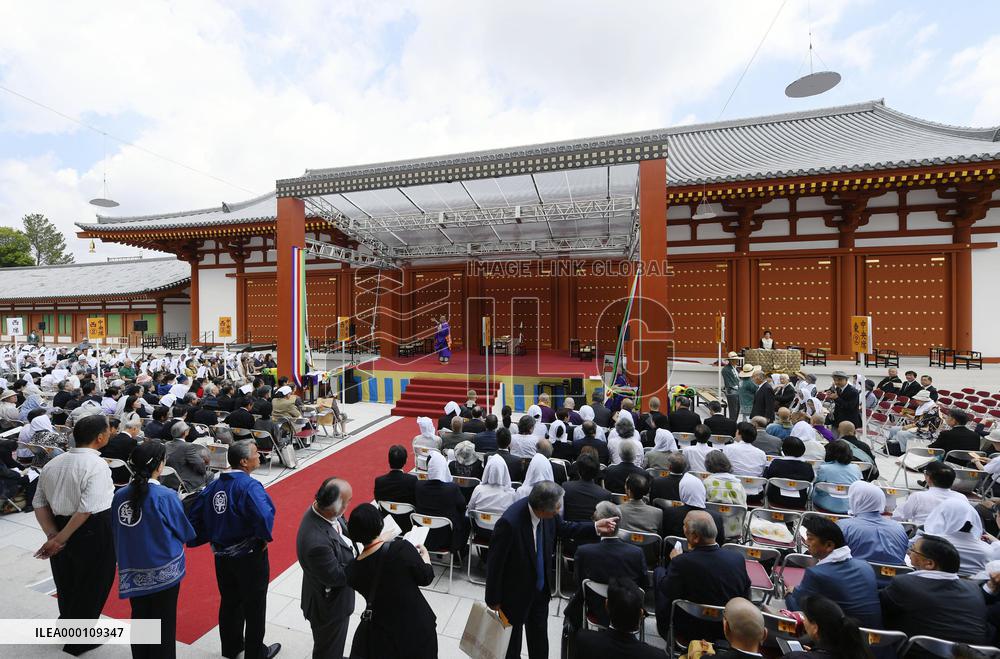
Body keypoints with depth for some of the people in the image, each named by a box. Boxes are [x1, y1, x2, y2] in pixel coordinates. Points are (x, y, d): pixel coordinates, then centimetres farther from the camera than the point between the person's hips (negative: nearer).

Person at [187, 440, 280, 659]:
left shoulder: (215, 484, -3)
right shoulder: (249, 486, -26)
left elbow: (195, 513, 3)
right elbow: (264, 516, -40)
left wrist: (208, 538, 14)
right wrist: (265, 538, -20)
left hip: (222, 556, 7)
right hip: (249, 557, -7)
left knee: (229, 602, 26)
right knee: (254, 607, 14)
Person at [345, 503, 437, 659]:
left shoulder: (352, 570, -15)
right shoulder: (401, 548, -28)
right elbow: (426, 578, -15)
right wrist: (425, 554, 4)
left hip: (384, 635, 2)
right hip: (418, 626, -1)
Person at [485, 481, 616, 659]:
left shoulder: (548, 514, -20)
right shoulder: (509, 522, -38)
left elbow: (564, 528, 1)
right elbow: (494, 562, -25)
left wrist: (595, 527, -11)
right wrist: (493, 599, -12)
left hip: (541, 588, 5)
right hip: (514, 593, -5)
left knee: (539, 638, 28)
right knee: (512, 640, 23)